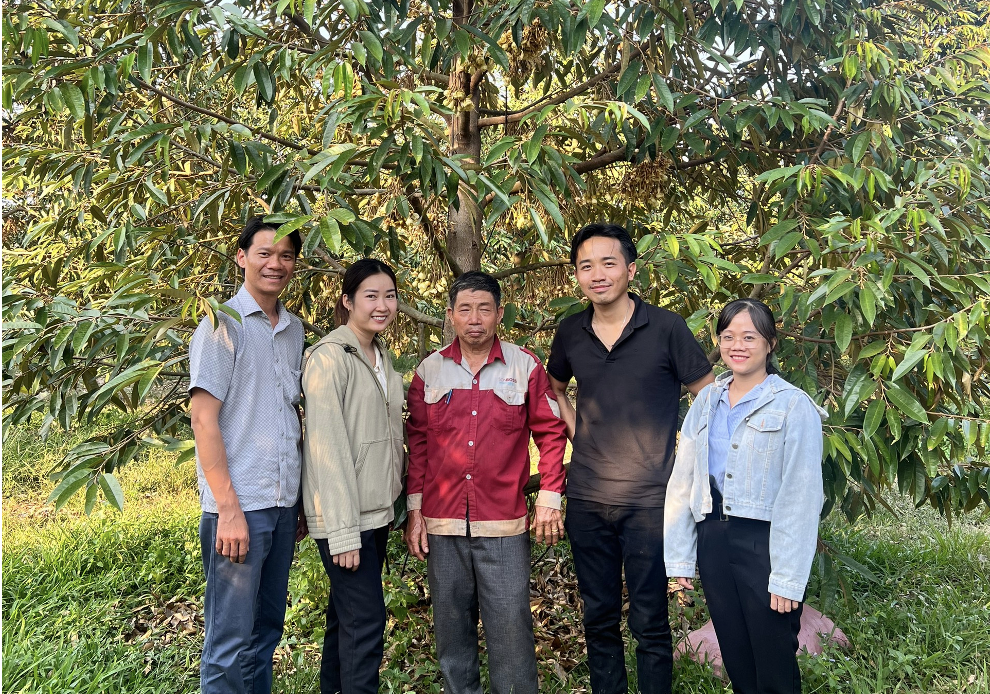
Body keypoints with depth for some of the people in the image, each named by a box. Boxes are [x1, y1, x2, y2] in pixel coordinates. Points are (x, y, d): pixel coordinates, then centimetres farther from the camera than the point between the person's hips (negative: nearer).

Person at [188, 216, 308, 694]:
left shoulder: (294, 330, 13)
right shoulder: (223, 323, -6)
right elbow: (203, 417, -12)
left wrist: (302, 500, 13)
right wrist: (228, 508, -16)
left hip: (283, 504, 6)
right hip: (238, 505, -6)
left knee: (267, 630, 16)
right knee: (232, 641, 1)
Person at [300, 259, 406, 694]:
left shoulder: (381, 357, 12)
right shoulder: (330, 356, -13)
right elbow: (327, 445, -18)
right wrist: (342, 531, -20)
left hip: (377, 511, 8)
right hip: (344, 516, -8)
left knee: (346, 617, 16)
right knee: (365, 620, -5)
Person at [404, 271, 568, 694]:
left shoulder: (525, 367, 0)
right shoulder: (429, 371, 5)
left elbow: (550, 433, 3)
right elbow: (417, 443, 8)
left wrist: (549, 499, -2)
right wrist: (414, 509, 6)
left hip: (504, 525, -2)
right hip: (442, 523, 2)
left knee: (510, 627, 2)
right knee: (452, 625, 13)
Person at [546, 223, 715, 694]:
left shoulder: (665, 328, -7)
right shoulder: (569, 333, 3)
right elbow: (551, 386, 22)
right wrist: (574, 429, 9)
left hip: (649, 500, -3)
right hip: (586, 500, 4)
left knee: (649, 624, 5)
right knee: (598, 619, 15)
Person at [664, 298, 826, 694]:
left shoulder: (794, 406, -9)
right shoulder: (706, 402, 7)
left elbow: (801, 497, -12)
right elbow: (682, 481, 7)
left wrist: (788, 577, -14)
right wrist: (679, 557, 5)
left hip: (765, 543, -5)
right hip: (713, 539, 5)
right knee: (735, 662, 17)